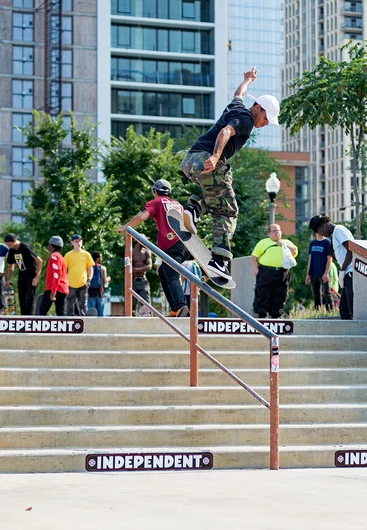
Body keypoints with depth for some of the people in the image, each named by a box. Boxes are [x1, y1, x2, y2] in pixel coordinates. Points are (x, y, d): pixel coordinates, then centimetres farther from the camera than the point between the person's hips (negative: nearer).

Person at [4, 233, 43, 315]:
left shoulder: (26, 248, -19)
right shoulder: (11, 251, 2)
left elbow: (39, 261, -17)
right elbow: (11, 266, 15)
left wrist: (37, 277, -18)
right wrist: (9, 280, 6)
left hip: (31, 276, -7)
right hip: (21, 276, 7)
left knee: (30, 298, -11)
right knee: (21, 298, 8)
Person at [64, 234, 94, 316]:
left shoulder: (86, 254, 7)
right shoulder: (68, 255, 5)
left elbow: (90, 269, 10)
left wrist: (88, 280, -2)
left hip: (83, 284, 0)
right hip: (71, 285, 0)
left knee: (83, 306, 2)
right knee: (70, 305, 2)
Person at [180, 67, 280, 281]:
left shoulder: (236, 107, 24)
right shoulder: (246, 119, -3)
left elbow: (239, 94, 48)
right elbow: (225, 132, -21)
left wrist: (249, 80, 69)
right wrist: (215, 156, -35)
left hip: (190, 160, 9)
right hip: (209, 161, -9)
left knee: (214, 192, 35)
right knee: (227, 212, -4)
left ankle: (194, 209, 5)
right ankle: (219, 259, -17)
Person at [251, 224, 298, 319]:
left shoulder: (286, 242, 20)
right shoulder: (263, 242, 13)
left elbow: (295, 252, 6)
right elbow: (255, 256, 8)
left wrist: (284, 245, -1)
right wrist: (255, 268, -5)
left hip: (282, 274, 2)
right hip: (265, 272, -2)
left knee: (279, 297, 4)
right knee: (262, 295, -6)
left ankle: (275, 316, 11)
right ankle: (261, 315, -4)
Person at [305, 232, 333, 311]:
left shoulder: (327, 242, -2)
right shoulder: (312, 243, 13)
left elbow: (329, 259, -6)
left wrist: (326, 273, -14)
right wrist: (308, 274, 10)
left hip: (323, 274, -5)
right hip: (313, 274, 5)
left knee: (326, 293, -8)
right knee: (316, 294, 7)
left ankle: (330, 310, -8)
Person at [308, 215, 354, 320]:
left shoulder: (339, 229, -4)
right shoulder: (335, 233, 23)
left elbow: (351, 250, -14)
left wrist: (342, 271, -11)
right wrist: (342, 272, 11)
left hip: (351, 273, -10)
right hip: (348, 275, 10)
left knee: (353, 309, -11)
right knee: (344, 309, 9)